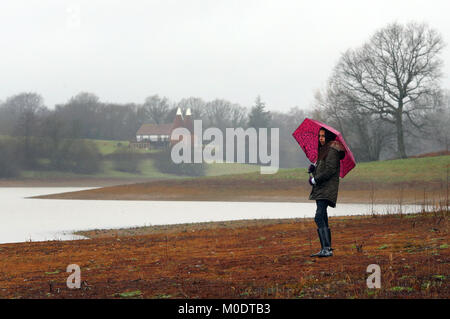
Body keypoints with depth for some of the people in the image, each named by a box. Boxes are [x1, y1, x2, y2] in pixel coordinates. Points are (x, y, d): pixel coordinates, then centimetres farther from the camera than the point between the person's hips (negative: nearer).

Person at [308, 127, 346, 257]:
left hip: (327, 188, -11)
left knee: (319, 218, -20)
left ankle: (326, 249, -27)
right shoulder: (324, 149, 20)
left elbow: (330, 170, -19)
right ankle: (326, 249, 14)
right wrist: (314, 167, 6)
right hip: (320, 188, 11)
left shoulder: (332, 150, -10)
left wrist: (315, 180, -13)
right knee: (322, 220, 11)